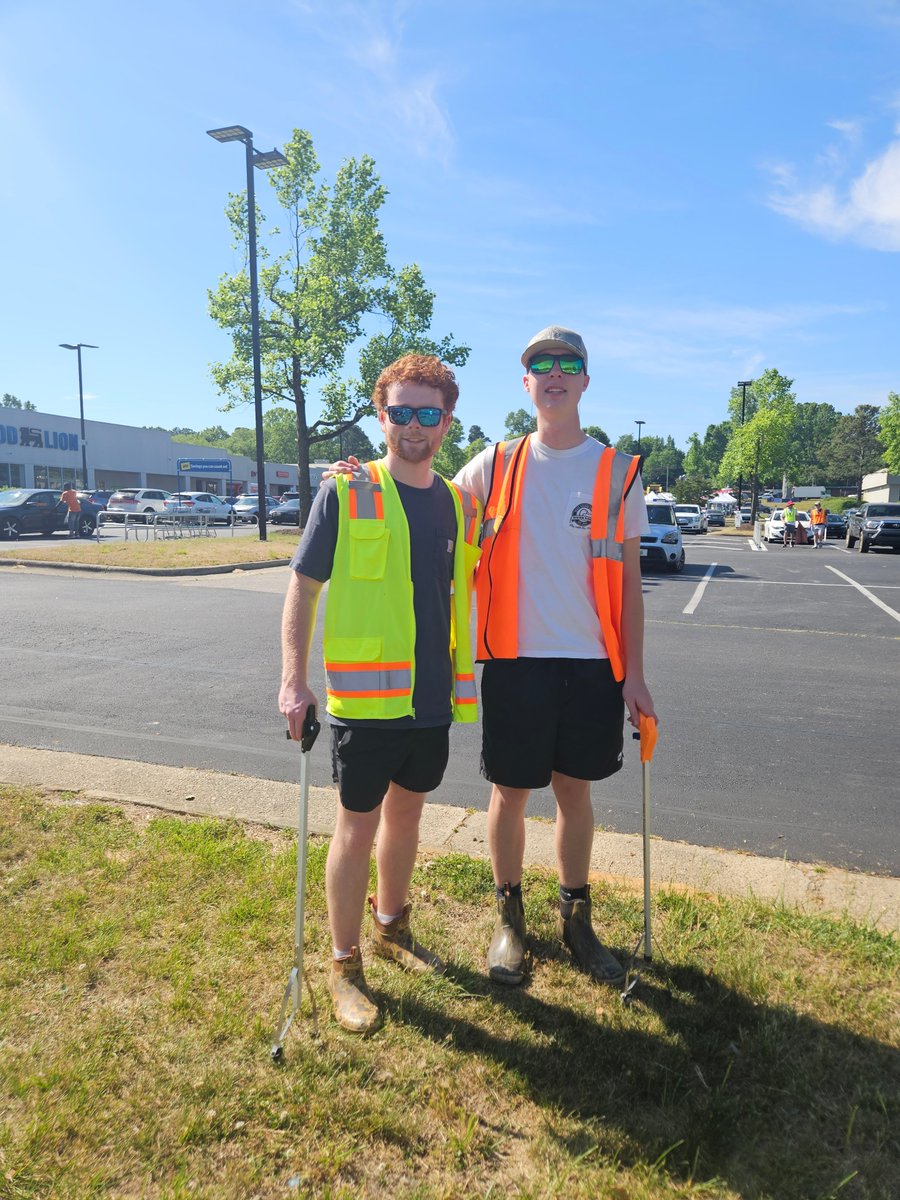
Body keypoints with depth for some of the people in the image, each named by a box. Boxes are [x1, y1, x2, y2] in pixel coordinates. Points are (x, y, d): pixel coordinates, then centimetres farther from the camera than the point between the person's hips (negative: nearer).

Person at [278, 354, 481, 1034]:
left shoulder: (460, 506, 7)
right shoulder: (345, 494, -7)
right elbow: (303, 589, -5)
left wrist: (468, 676, 14)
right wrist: (294, 680, -12)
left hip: (433, 697, 5)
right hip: (365, 697, -5)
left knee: (406, 813, 20)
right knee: (358, 827, 6)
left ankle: (392, 928, 41)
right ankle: (345, 966, 24)